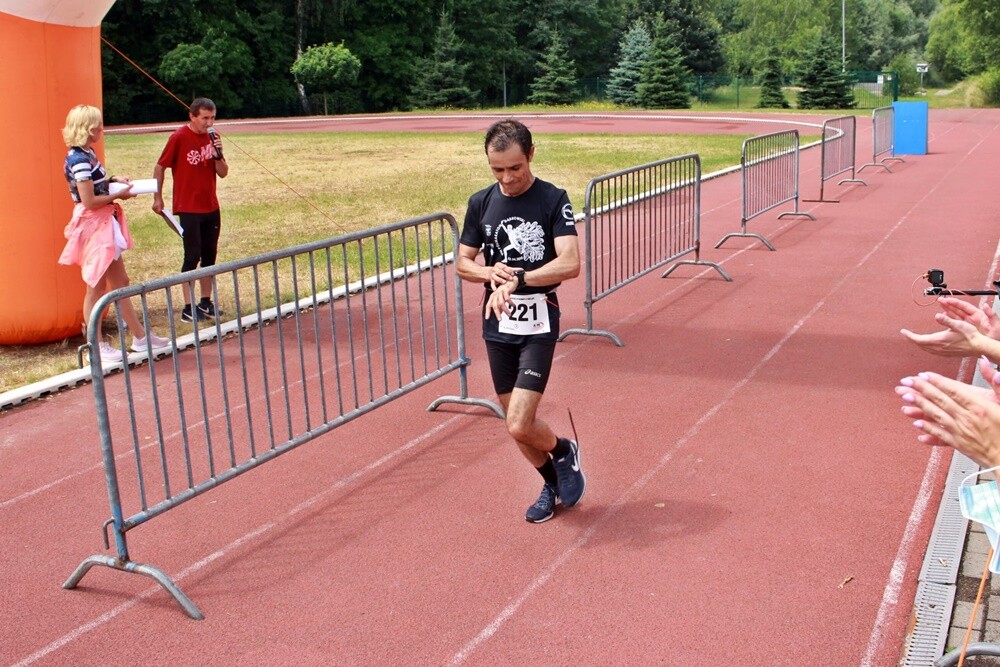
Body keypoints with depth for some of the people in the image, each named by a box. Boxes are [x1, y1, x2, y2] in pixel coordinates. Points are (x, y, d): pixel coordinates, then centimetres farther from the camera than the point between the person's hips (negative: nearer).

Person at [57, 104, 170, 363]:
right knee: (96, 287, 0)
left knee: (120, 281, 14)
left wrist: (112, 180, 7)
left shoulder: (86, 153, 9)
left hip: (104, 225, 10)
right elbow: (89, 201, -23)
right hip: (93, 225, -10)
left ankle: (140, 337, 21)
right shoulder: (79, 159, -20)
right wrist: (118, 195, -12)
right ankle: (97, 346, 11)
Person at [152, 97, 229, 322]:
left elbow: (223, 173, 4)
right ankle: (188, 308, 0)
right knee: (192, 256, -6)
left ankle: (205, 303, 18)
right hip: (188, 209, -6)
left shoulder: (213, 137, 5)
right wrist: (157, 198, -3)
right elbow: (160, 167, -4)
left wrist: (218, 153, -13)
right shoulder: (179, 137, -11)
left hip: (211, 208, 6)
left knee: (210, 255, 9)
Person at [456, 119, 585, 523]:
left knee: (519, 425, -13)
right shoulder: (480, 203, 5)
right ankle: (552, 483, 38)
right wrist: (489, 272, -11)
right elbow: (462, 263, 10)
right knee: (516, 422, 13)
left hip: (538, 326, -5)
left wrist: (516, 280, -26)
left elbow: (570, 264, -18)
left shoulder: (553, 200, -8)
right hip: (498, 326, 5)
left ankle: (564, 452, 20)